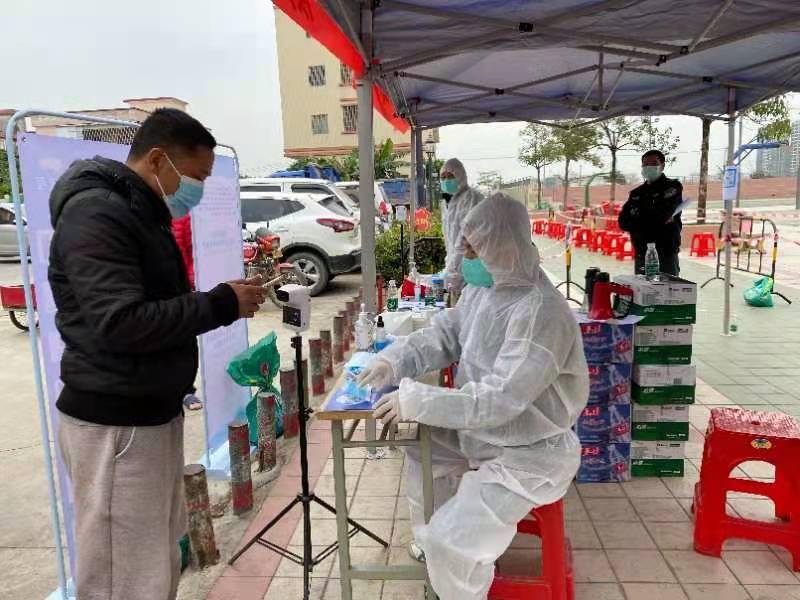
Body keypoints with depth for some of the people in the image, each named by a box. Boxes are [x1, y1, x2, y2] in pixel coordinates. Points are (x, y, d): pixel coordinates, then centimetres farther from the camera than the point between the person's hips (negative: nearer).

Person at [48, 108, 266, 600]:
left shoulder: (141, 211, 16)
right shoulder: (97, 213, -16)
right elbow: (121, 322, -27)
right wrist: (221, 305, -20)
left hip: (154, 412, 10)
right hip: (113, 423, -10)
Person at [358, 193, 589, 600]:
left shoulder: (540, 312, -32)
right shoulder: (483, 286, -4)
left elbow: (499, 399, -34)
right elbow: (444, 334, 7)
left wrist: (415, 401, -31)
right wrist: (395, 360, -9)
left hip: (528, 454, -9)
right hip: (482, 431, 9)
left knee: (451, 541, -15)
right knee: (422, 450, 23)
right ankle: (430, 549, 44)